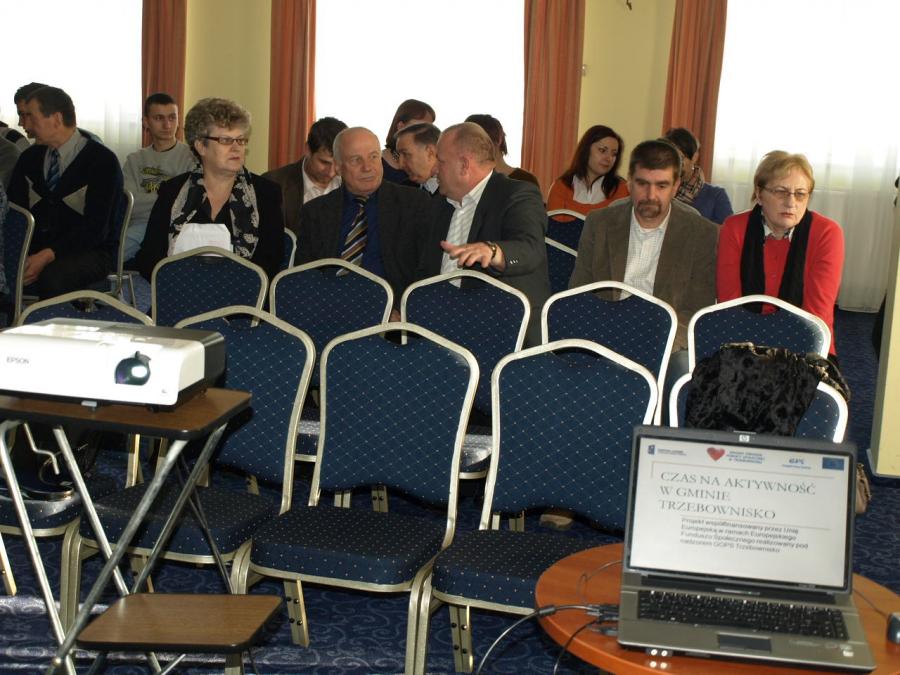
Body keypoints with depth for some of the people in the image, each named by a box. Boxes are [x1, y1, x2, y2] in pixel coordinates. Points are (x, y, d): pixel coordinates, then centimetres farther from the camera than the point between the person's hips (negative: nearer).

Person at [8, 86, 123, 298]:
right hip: (36, 248, 5)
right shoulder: (30, 158, 12)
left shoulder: (102, 161, -7)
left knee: (52, 277, -35)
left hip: (90, 251, -5)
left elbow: (96, 227, -15)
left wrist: (47, 256, -26)